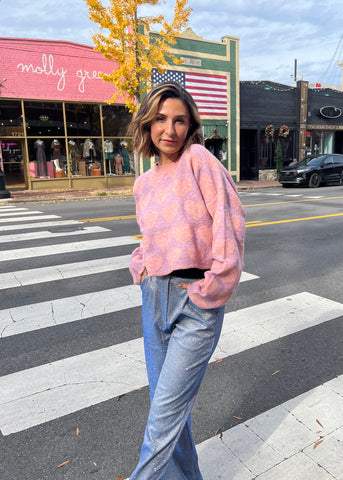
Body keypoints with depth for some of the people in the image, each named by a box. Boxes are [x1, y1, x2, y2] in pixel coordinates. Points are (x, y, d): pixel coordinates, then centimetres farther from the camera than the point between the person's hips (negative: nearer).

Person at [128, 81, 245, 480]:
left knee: (166, 410, 1)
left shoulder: (199, 160, -8)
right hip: (155, 296, 7)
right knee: (168, 401, 18)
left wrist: (211, 287, -15)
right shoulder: (144, 183, 10)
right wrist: (140, 267, 6)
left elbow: (230, 224, -15)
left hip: (197, 300, -6)